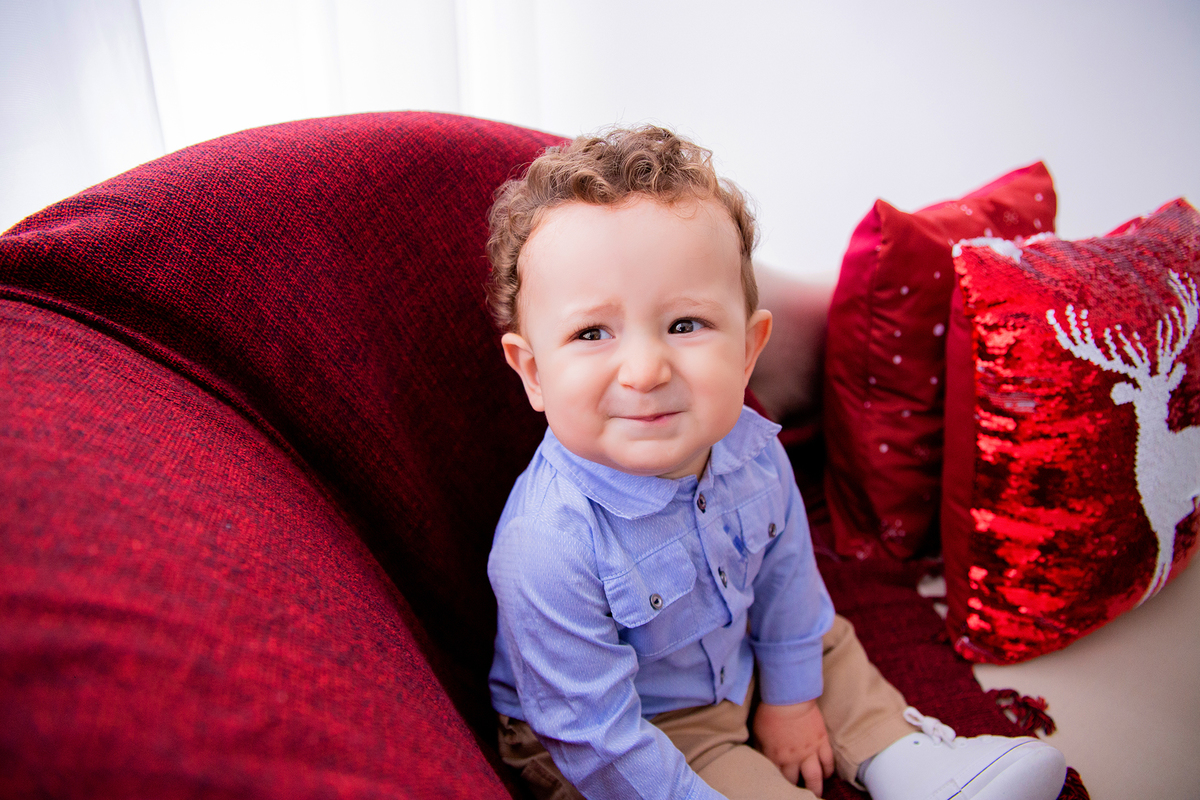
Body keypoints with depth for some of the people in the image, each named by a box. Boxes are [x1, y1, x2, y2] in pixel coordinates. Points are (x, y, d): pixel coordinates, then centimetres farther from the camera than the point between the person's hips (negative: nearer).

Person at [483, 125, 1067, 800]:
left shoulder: (753, 451, -19)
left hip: (738, 662, 6)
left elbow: (784, 578, -1)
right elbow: (599, 741, -28)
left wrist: (789, 698, 8)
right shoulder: (548, 549, -39)